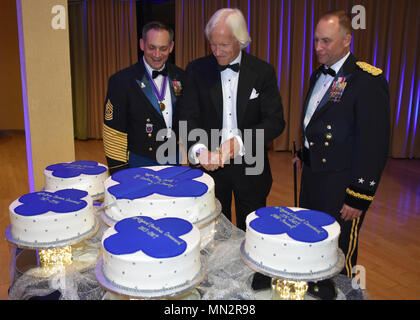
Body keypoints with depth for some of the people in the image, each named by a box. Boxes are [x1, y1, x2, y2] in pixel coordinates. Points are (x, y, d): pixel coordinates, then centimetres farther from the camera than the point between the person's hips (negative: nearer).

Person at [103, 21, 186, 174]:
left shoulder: (181, 76, 5)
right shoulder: (121, 80, -9)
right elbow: (114, 132, -8)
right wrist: (119, 172, -9)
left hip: (174, 161, 4)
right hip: (138, 166, -3)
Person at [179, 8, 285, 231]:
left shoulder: (262, 72, -4)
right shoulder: (197, 70, -1)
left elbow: (275, 121, -9)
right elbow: (188, 117, -7)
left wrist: (240, 142, -25)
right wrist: (198, 149, -26)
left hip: (250, 166, 0)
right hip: (209, 164, 1)